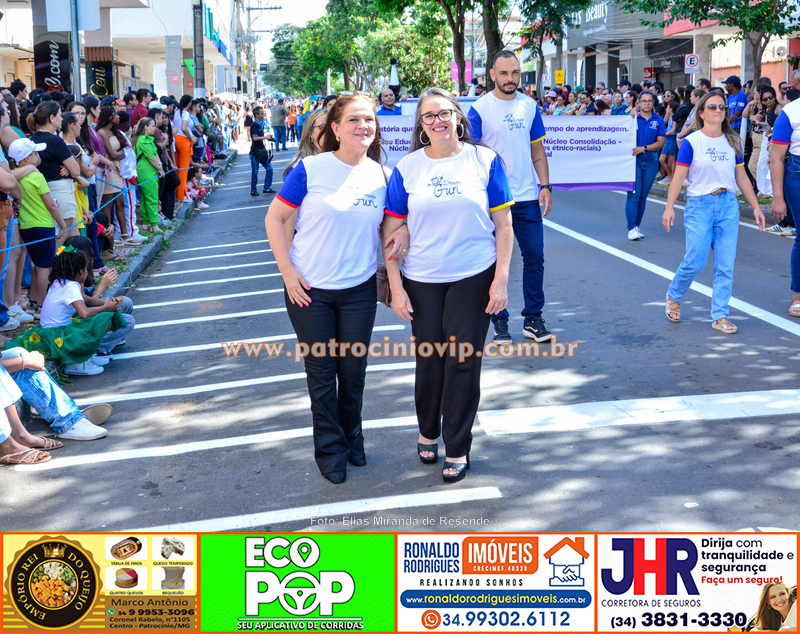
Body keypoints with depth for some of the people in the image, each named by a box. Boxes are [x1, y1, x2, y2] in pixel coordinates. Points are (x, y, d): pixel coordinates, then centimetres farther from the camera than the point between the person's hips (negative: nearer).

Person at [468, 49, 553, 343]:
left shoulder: (529, 106, 7)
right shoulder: (479, 109, -6)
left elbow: (537, 150, 12)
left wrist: (545, 186, 4)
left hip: (528, 197, 4)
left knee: (534, 257, 6)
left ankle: (533, 319, 18)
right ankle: (499, 322, 17)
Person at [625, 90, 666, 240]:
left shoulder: (658, 120, 6)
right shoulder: (633, 117, 2)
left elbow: (660, 142, 0)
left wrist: (643, 148, -12)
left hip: (651, 160, 2)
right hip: (634, 159, -2)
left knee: (643, 196, 7)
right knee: (633, 194, -9)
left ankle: (637, 226, 15)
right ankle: (632, 228, -8)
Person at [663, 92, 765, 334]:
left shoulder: (732, 142, 9)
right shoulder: (691, 142, -4)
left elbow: (742, 177, 14)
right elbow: (679, 177, -7)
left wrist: (756, 206, 11)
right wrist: (669, 207, -15)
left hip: (728, 205, 4)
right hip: (699, 205, -4)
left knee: (725, 265, 0)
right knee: (695, 261, -7)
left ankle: (720, 316, 9)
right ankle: (673, 297, 22)